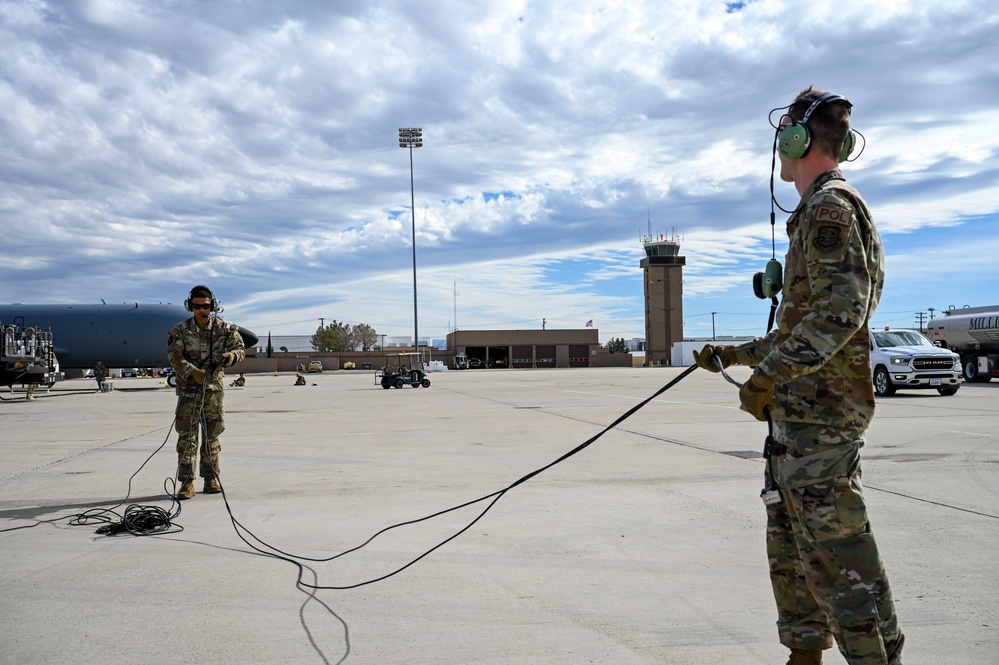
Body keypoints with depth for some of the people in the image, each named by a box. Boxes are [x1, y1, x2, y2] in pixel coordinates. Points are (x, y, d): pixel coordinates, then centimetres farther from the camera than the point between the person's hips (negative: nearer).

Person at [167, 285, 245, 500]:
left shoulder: (223, 328, 1)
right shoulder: (181, 330, -3)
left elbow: (240, 348, 4)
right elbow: (174, 356, -11)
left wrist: (231, 356, -20)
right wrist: (193, 372, -26)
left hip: (214, 388, 2)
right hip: (189, 389, -2)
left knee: (212, 434, 10)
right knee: (187, 435, -5)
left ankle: (211, 478, 20)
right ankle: (187, 482, -2)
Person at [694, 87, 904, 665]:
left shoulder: (831, 206, -10)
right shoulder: (819, 212, 21)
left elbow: (840, 309, -24)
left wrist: (769, 374, -26)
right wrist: (735, 353, 26)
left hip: (820, 412, -11)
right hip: (799, 412, 11)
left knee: (838, 551, -6)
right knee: (791, 545, 16)